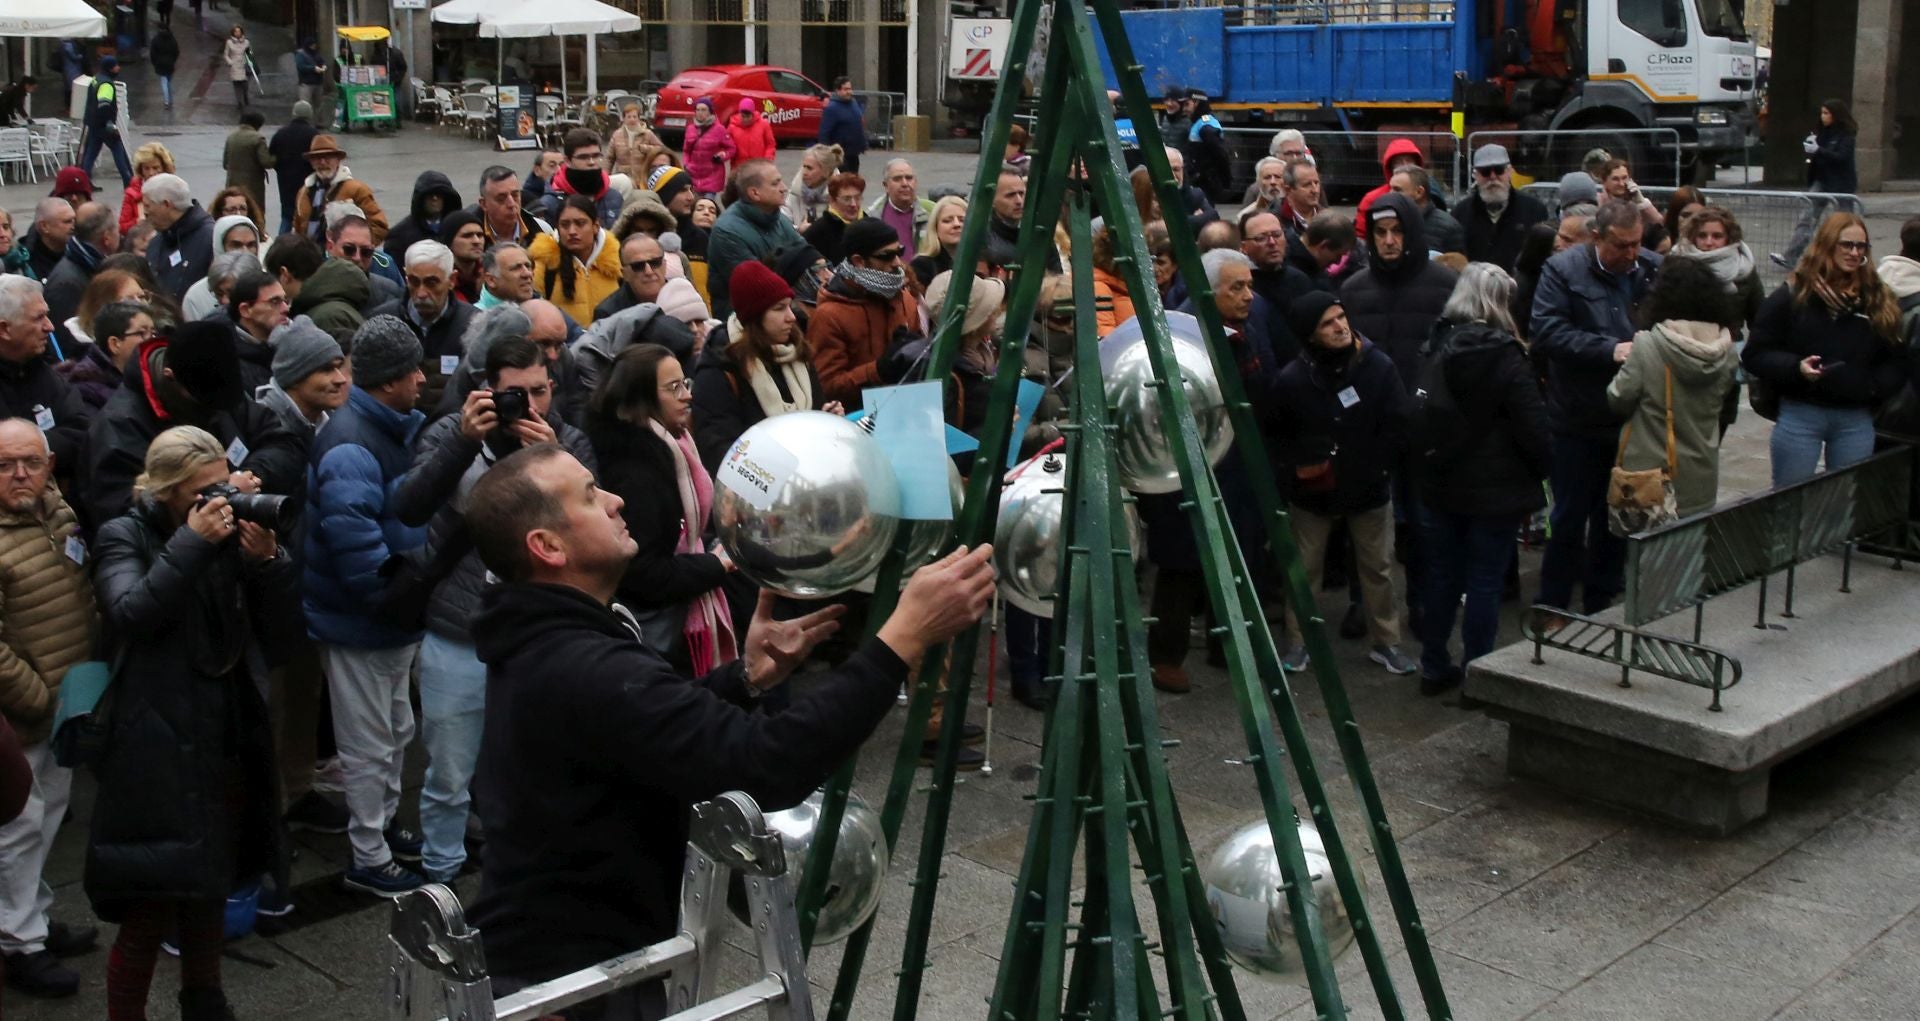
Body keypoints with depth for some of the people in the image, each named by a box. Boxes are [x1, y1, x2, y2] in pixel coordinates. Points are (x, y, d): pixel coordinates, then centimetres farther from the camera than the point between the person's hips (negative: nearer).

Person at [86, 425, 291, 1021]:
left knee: (210, 883, 17)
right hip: (160, 743, -5)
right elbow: (130, 614, -21)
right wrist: (191, 545, -25)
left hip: (230, 736, 5)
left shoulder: (226, 529, 7)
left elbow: (276, 610, 5)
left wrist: (265, 558, -14)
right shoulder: (124, 537, -5)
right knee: (150, 907, -6)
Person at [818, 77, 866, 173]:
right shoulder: (831, 108, -16)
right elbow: (824, 133, -20)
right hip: (840, 154, -8)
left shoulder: (854, 103, 10)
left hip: (853, 153, 8)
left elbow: (860, 125, 20)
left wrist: (863, 144, 16)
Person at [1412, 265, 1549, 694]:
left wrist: (1426, 467, 12)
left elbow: (1419, 418, 6)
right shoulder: (1506, 357, -14)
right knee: (1485, 583, 3)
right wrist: (1539, 474, 1)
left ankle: (1434, 668, 23)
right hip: (1494, 489, -5)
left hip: (1439, 485, 5)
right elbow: (1533, 428, -14)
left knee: (1442, 577, 14)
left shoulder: (1435, 350, 2)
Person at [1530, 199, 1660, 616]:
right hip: (1579, 419, -4)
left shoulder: (1655, 270, 2)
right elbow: (1547, 330, -20)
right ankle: (1553, 609, 18)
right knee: (1570, 518, 6)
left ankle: (1602, 605, 29)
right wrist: (1610, 350, -26)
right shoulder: (1563, 270, -9)